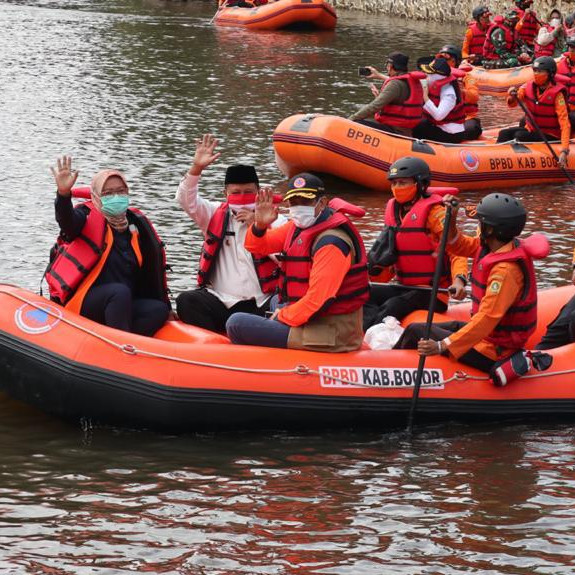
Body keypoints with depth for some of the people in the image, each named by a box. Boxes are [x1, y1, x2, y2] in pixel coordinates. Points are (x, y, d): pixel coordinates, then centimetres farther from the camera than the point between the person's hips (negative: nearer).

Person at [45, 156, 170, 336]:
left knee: (159, 309, -18)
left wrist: (164, 302, 13)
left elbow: (151, 271, 18)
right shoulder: (89, 218, -2)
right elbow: (66, 220, -27)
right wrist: (64, 193, -47)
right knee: (120, 292, -33)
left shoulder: (136, 223, 12)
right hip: (82, 303, -6)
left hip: (122, 305, 6)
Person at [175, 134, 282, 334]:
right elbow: (186, 199, 0)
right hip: (220, 302, 2)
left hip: (260, 306, -2)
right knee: (186, 301, -26)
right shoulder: (216, 215, 13)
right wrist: (196, 168, -14)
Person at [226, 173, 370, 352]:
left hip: (329, 335, -11)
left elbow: (318, 300, -28)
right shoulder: (299, 226, 5)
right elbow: (256, 246, 10)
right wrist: (260, 225, -12)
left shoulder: (332, 243, -24)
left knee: (236, 324, -11)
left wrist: (283, 316, -14)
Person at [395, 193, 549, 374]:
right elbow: (457, 246, 14)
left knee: (416, 332, 0)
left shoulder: (506, 270, -29)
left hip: (492, 352, -9)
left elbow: (487, 318, -34)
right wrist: (451, 219, -7)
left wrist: (442, 346, -37)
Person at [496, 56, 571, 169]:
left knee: (520, 135, -27)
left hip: (549, 135, -6)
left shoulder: (556, 94, -19)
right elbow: (512, 104, 0)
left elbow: (564, 123, -24)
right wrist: (512, 97, -27)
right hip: (530, 129, 6)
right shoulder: (529, 87, -3)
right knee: (504, 134, -14)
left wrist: (564, 151, -35)